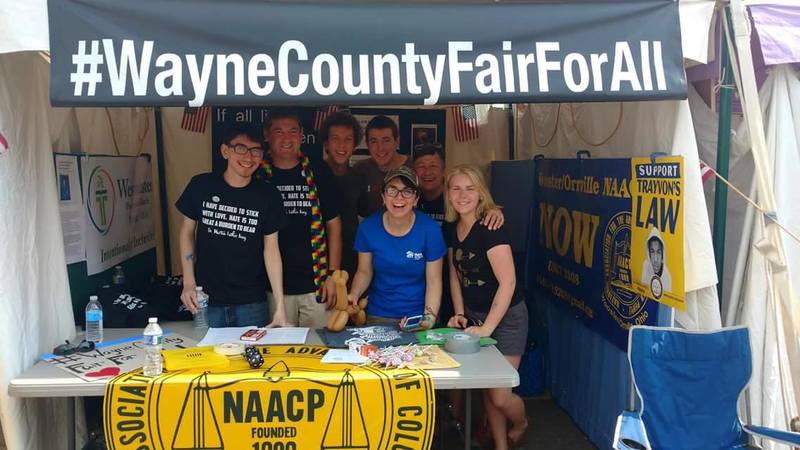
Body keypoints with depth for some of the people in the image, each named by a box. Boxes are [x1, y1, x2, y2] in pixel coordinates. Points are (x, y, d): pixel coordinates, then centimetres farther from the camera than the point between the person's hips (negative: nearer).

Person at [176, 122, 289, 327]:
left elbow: (271, 248, -4)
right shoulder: (201, 186, -4)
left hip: (251, 303, 0)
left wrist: (280, 305, -10)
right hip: (206, 298, 1)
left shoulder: (268, 195, -5)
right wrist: (188, 282, -3)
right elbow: (187, 231, 6)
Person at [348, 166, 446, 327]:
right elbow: (364, 272, 4)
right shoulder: (368, 227, -6)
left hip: (418, 314, -1)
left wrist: (429, 318, -20)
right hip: (377, 315, 1)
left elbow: (434, 280, -7)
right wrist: (353, 295, -14)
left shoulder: (430, 229, -11)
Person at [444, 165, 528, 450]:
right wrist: (459, 314, 2)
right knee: (486, 389, 12)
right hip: (474, 317, 6)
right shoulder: (451, 229, 2)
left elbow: (508, 282, -24)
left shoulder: (490, 228, -20)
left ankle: (521, 424, 29)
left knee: (499, 395, -5)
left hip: (505, 318, -6)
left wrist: (487, 328, -22)